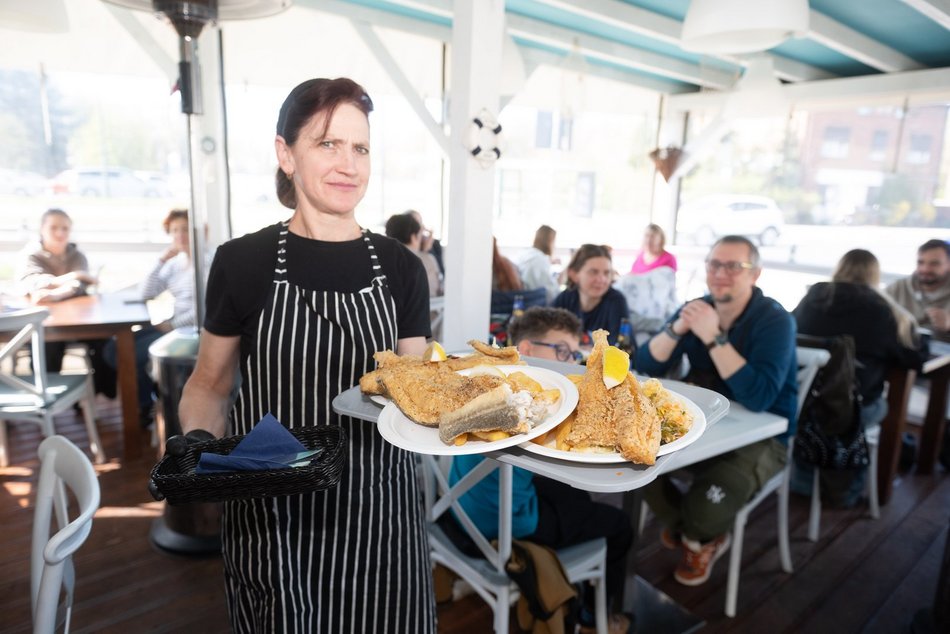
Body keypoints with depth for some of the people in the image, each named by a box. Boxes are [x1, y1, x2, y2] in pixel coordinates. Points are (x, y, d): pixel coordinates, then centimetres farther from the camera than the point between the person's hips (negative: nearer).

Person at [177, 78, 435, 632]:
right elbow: (209, 384, 4)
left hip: (376, 508, 2)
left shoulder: (401, 268, -2)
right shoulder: (243, 263, -6)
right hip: (270, 513, -1)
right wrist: (199, 445, -14)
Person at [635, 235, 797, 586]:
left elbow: (758, 398, -32)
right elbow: (645, 366, -7)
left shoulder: (775, 321, -17)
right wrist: (677, 329, -24)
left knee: (704, 511, -28)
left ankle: (701, 538, 15)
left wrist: (713, 337, -35)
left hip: (760, 437, -5)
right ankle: (685, 527, 13)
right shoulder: (697, 308, -2)